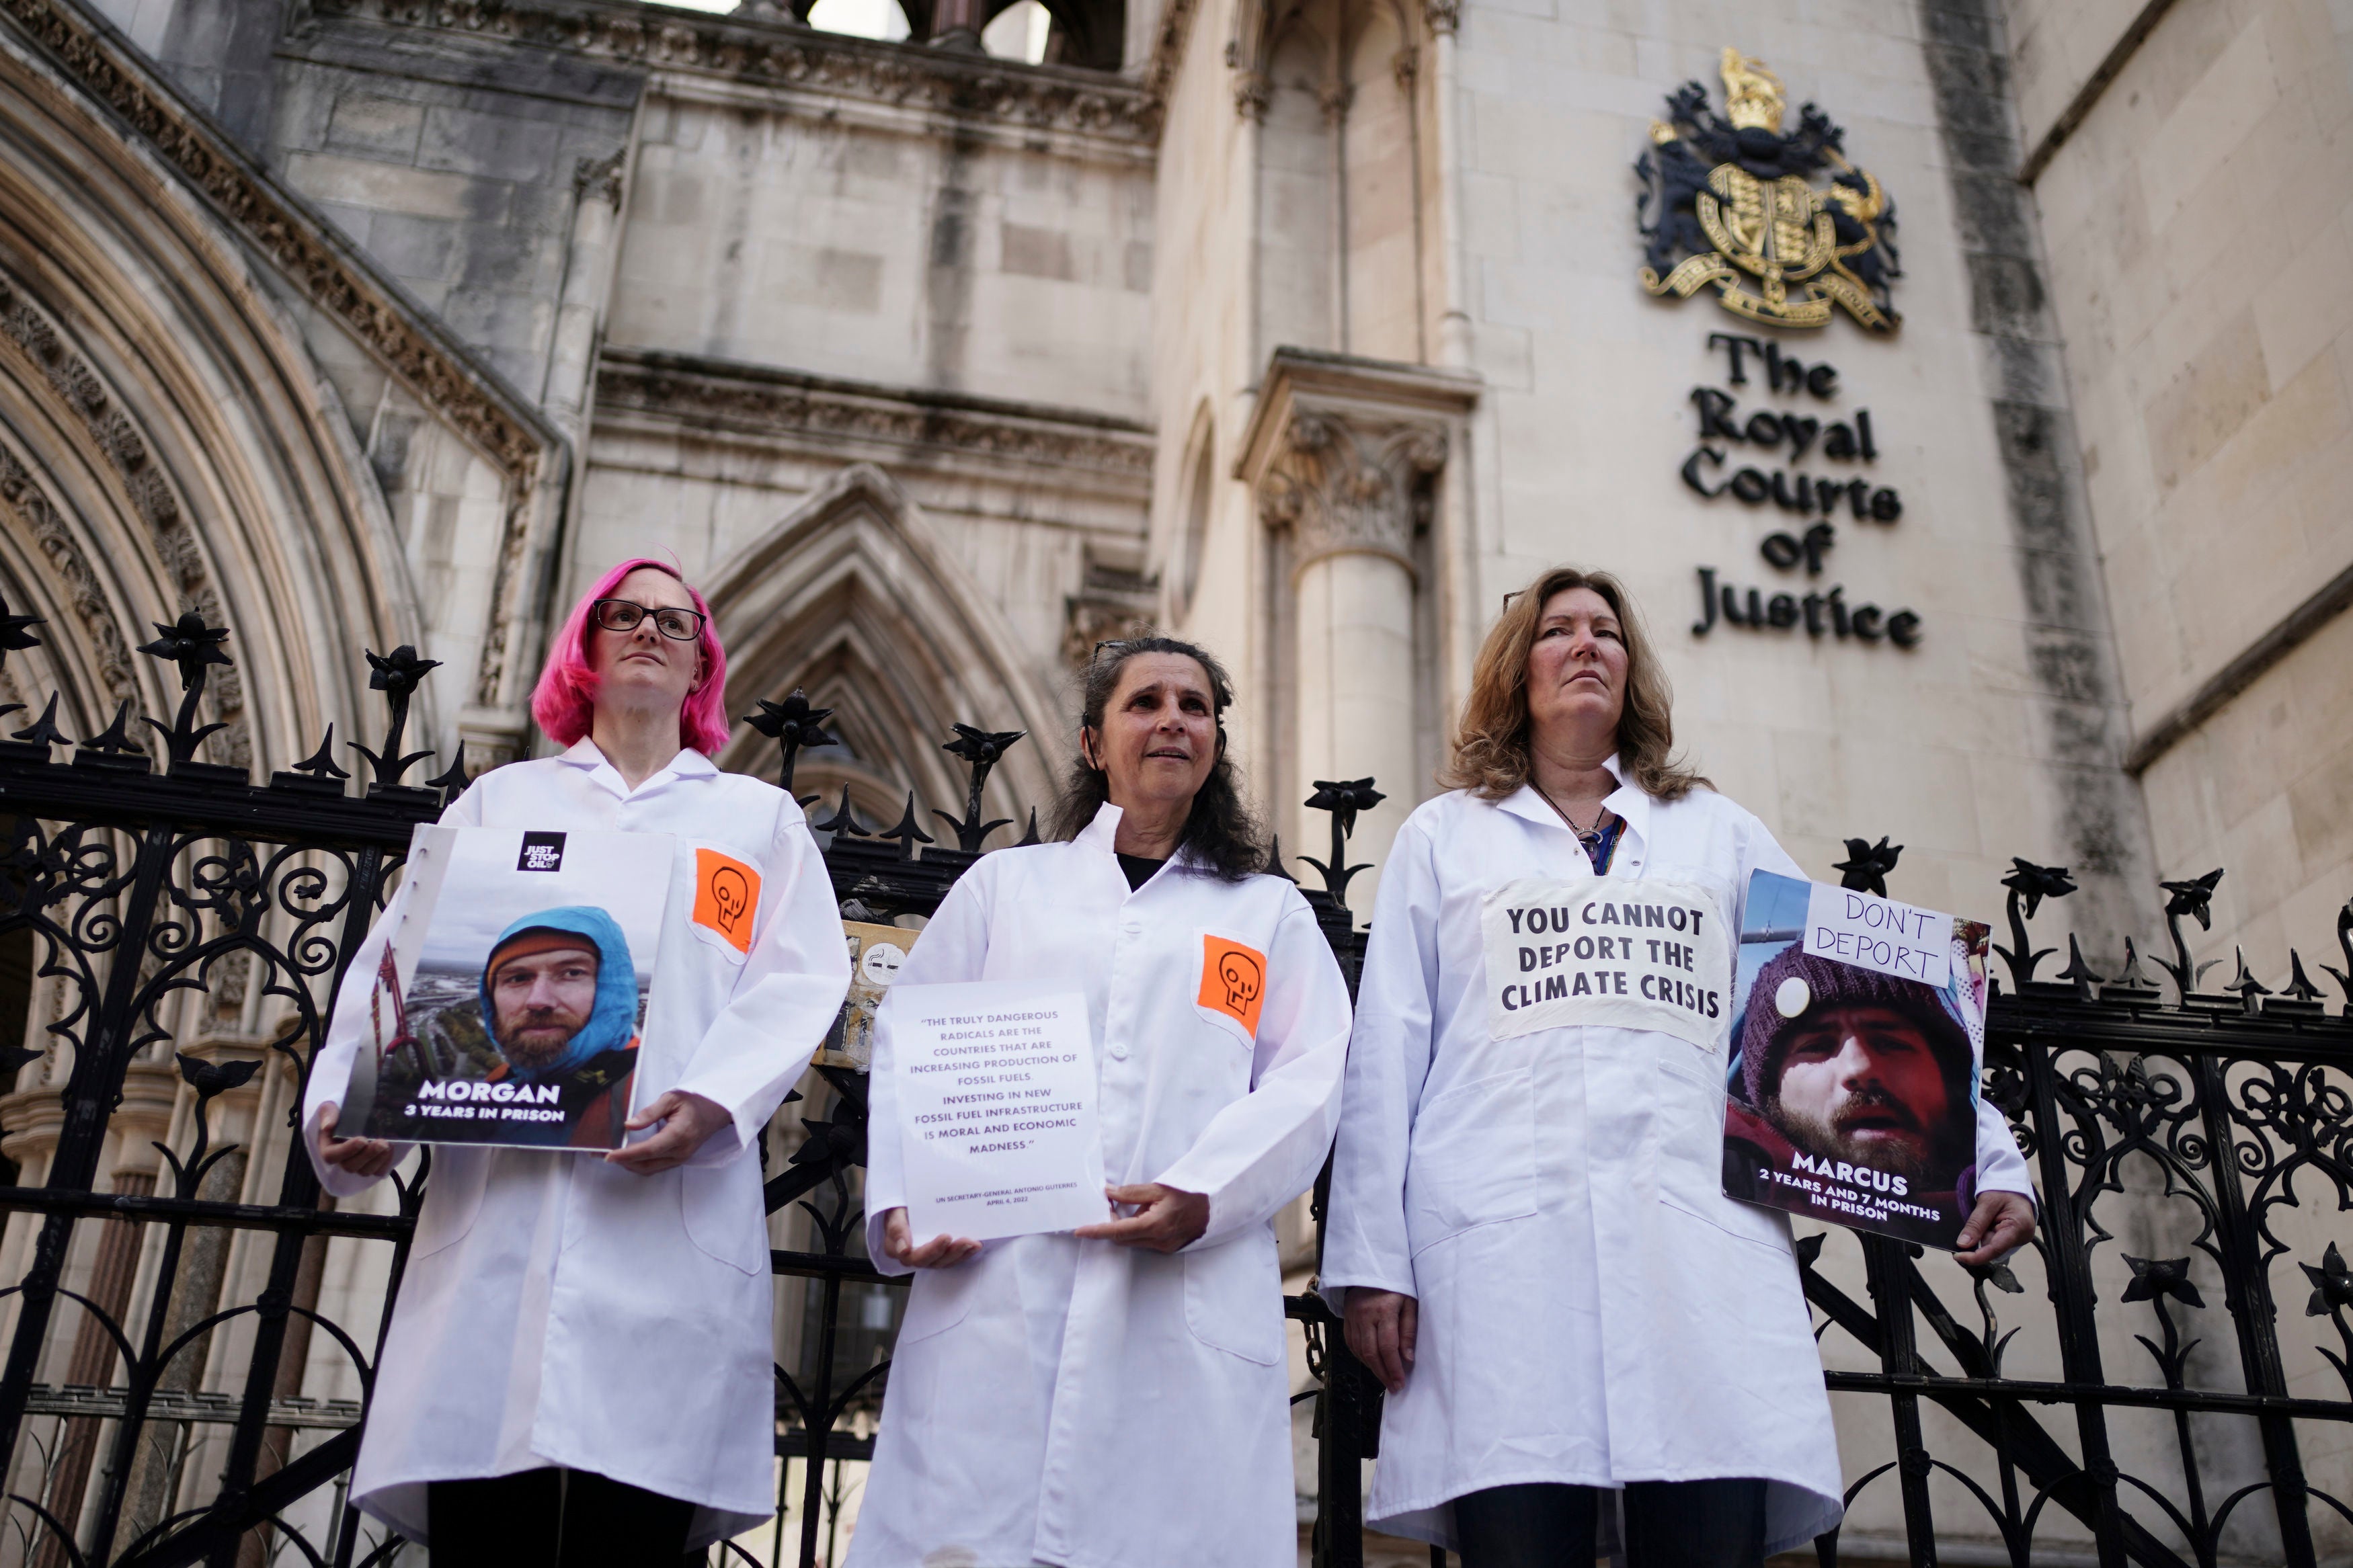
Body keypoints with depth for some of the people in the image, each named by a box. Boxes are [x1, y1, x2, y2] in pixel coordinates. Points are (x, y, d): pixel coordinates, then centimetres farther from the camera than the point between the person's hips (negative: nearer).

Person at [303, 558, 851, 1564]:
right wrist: (348, 1102, -5)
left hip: (675, 1223, -1)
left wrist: (716, 1100, -13)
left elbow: (797, 983, 7)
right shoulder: (499, 800, 25)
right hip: (492, 1213, 1)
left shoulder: (759, 817, 22)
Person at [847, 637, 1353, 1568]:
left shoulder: (1272, 913, 19)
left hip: (1194, 1292, 0)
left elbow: (1307, 1081, 6)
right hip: (994, 1283, 1)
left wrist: (1202, 1197, -11)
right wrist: (901, 1201, -2)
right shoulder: (1004, 884, 21)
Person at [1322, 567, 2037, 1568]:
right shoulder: (1444, 836, 19)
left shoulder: (1719, 832, 24)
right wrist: (1369, 1256, 2)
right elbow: (1386, 1059, 11)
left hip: (1703, 1237, 2)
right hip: (1504, 1242, -1)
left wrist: (1989, 1156, 10)